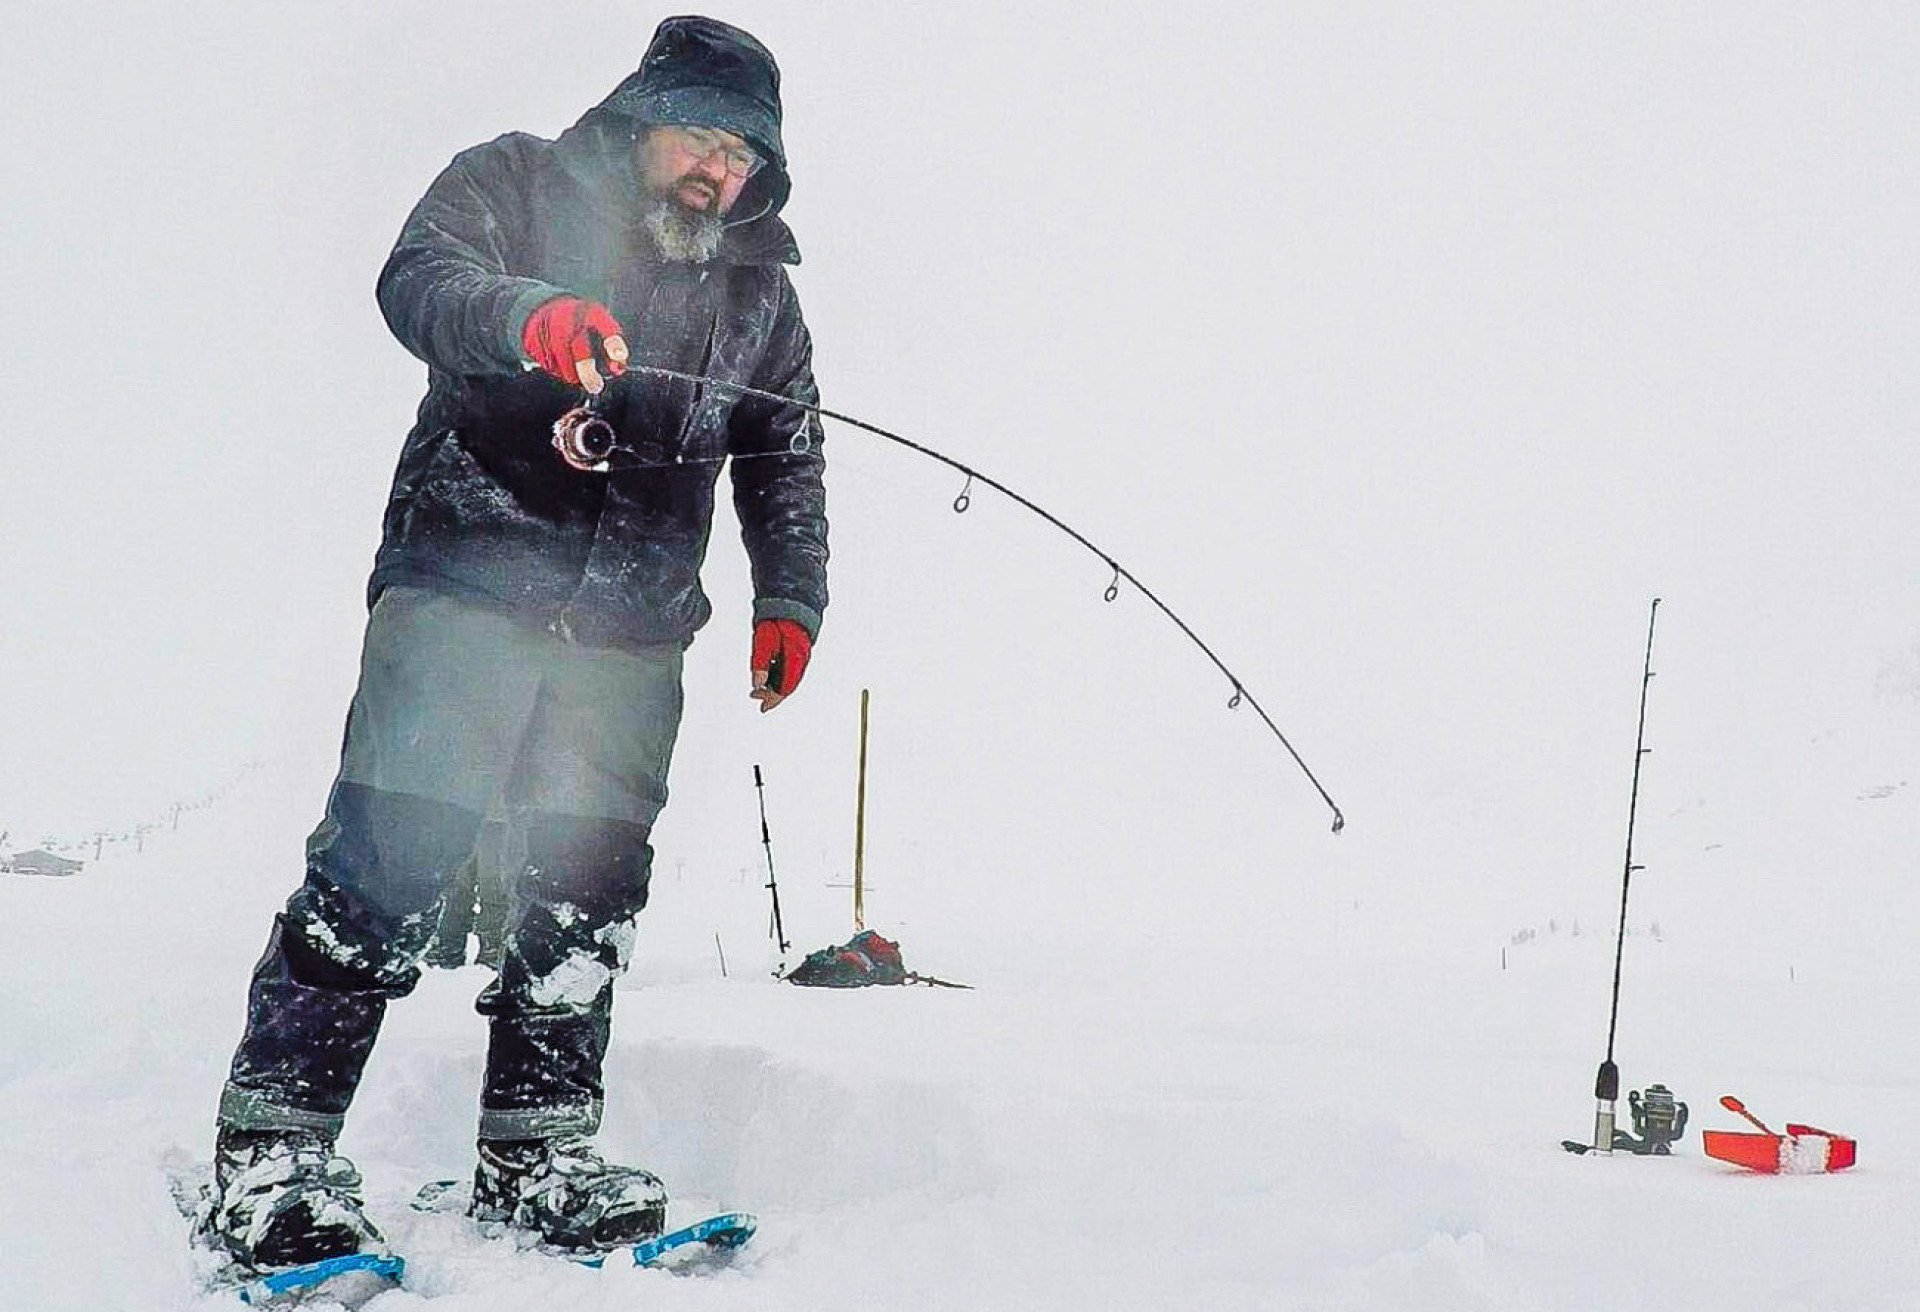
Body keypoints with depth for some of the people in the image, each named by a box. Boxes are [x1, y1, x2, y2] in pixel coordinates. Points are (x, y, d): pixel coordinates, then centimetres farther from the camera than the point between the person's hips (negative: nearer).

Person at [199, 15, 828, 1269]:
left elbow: (785, 456, 23)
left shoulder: (758, 289, 17)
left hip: (628, 633, 5)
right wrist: (529, 314, -36)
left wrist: (789, 597, 10)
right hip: (466, 585, -5)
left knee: (590, 890, 1)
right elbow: (419, 275, -15)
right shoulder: (516, 183, 4)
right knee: (389, 861, -11)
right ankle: (270, 1147, -7)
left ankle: (536, 1155, 10)